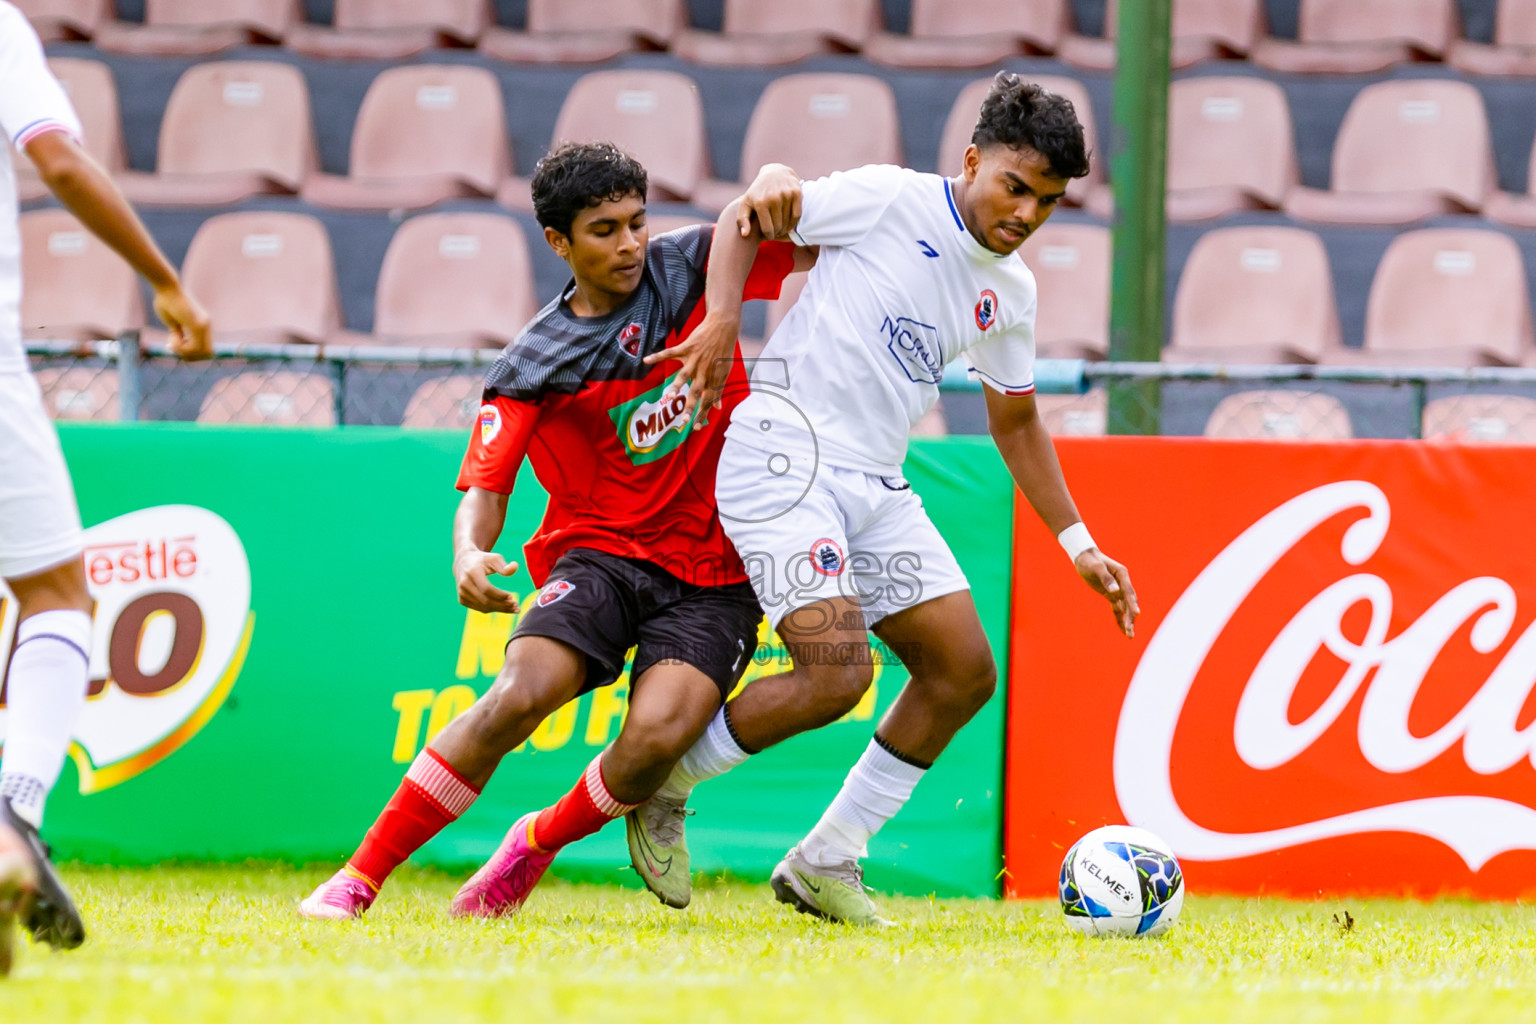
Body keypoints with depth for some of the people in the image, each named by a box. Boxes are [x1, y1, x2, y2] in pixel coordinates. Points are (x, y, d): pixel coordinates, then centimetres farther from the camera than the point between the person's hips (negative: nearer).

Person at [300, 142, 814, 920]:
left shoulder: (688, 267, 3)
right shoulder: (533, 367, -3)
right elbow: (485, 485, -8)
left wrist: (777, 191, -18)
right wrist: (469, 555, -31)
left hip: (715, 575, 1)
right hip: (601, 555, -1)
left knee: (657, 736, -25)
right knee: (519, 693, -28)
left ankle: (539, 841, 7)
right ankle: (360, 877, -16)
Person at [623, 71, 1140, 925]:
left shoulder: (1011, 291, 12)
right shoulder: (887, 200, -8)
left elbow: (1016, 422, 24)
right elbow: (747, 219, -2)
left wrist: (1079, 545, 20)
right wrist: (724, 316, -19)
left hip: (877, 486, 8)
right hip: (785, 459, -8)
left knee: (965, 670, 2)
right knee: (838, 673, -20)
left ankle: (826, 862, 13)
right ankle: (663, 778, 3)